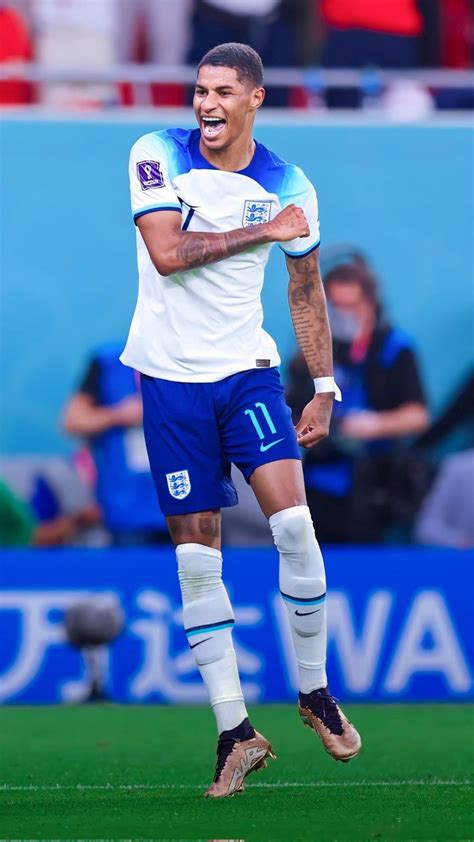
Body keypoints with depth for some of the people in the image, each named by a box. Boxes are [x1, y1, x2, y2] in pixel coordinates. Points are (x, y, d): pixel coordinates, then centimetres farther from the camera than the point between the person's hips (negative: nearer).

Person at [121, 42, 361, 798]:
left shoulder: (288, 187, 0)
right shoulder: (158, 156, -6)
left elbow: (306, 288, 13)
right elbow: (167, 253, -19)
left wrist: (324, 388, 12)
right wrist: (265, 231, -17)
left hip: (247, 370, 1)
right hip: (172, 376, -1)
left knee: (293, 522, -16)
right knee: (196, 554, -1)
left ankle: (315, 693, 4)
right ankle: (235, 731, 4)